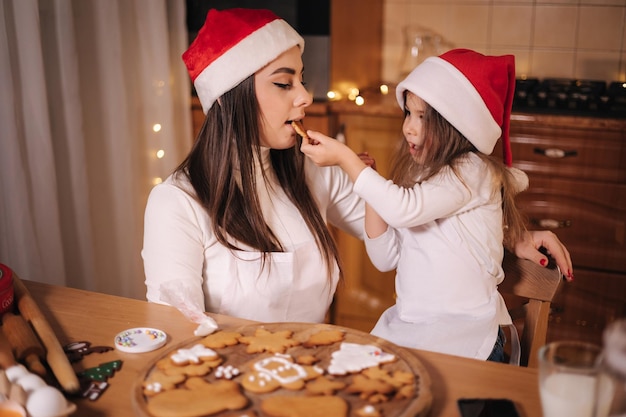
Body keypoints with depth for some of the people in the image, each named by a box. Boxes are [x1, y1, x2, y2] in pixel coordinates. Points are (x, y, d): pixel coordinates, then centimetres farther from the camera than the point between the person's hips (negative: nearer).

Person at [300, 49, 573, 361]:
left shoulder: (473, 172, -10)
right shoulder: (416, 173, 12)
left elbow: (405, 209, -27)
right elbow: (385, 259, 10)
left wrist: (345, 158, -18)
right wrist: (372, 193, -1)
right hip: (405, 323, 6)